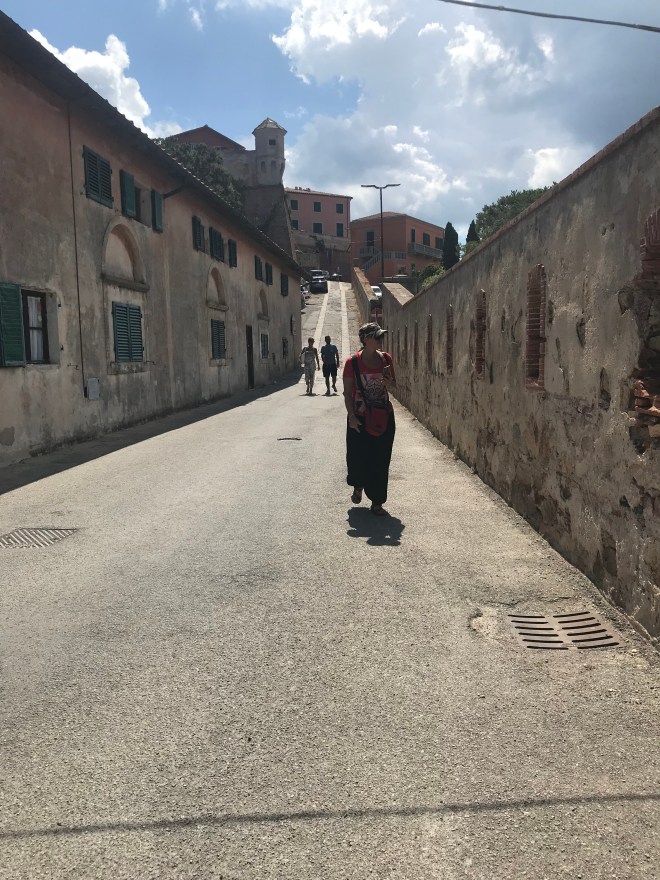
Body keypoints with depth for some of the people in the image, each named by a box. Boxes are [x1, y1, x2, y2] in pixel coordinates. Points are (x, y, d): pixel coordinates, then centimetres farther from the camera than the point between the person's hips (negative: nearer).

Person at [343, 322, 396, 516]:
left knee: (380, 460, 5)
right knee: (358, 457, 1)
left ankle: (377, 503, 16)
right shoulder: (353, 362, -7)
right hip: (360, 419, -3)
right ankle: (358, 486, 35)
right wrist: (352, 417, -15)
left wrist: (388, 381, -10)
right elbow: (347, 393, -6)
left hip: (384, 417, 3)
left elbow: (393, 387, 13)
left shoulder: (386, 358, 4)